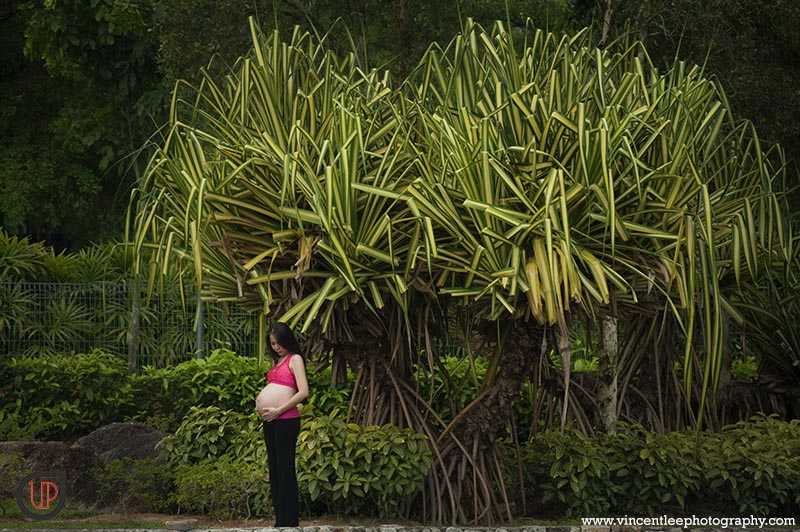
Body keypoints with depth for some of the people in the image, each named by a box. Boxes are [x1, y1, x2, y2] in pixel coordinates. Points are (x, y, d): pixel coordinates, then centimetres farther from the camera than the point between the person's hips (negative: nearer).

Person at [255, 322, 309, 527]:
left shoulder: (295, 359, -4)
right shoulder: (276, 361, 20)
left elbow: (303, 391, -14)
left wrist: (278, 410, -15)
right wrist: (260, 403, 10)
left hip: (286, 420, -9)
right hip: (269, 420, 9)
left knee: (285, 468, -7)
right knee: (274, 467, 10)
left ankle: (288, 520, -4)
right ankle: (279, 518, 15)